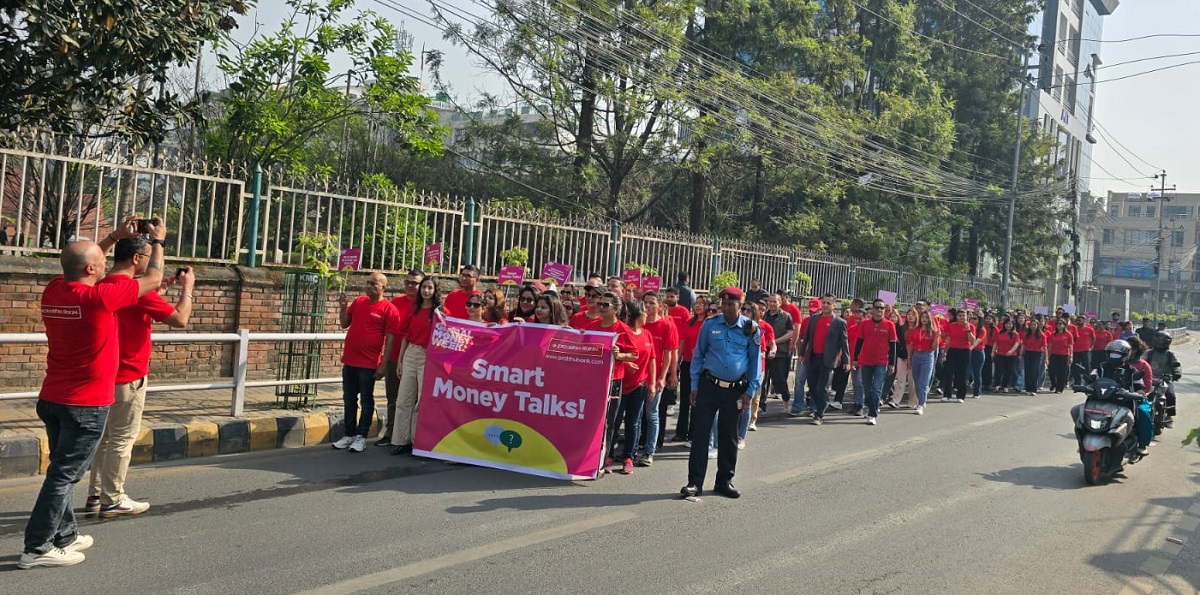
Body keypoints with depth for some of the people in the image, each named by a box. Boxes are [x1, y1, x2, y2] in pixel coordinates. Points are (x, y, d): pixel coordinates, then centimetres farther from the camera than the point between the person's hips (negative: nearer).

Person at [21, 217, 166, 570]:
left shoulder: (53, 291, 1)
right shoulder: (100, 296, -19)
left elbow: (80, 264, 25)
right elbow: (153, 280, -5)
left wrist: (115, 237, 25)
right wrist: (157, 241, 10)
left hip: (52, 399, 8)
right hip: (87, 404, -8)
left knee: (63, 471, 18)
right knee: (63, 475, -2)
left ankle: (65, 535, 27)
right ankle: (36, 549, 2)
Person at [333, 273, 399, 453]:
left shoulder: (389, 309, -8)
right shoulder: (358, 302, 10)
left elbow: (390, 339, -10)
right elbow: (344, 324, 16)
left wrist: (383, 364, -14)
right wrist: (343, 307, -2)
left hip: (369, 363, -6)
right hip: (349, 360, 6)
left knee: (366, 401, 3)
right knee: (349, 400, 12)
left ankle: (361, 437, 9)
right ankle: (349, 434, 21)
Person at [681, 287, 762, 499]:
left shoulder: (751, 329, -1)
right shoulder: (710, 325, -1)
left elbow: (755, 362, 5)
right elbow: (698, 356, 5)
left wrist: (750, 392, 1)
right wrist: (694, 386, 2)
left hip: (735, 390, 1)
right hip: (709, 386, -1)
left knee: (729, 437, 11)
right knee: (700, 433, -2)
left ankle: (725, 481, 23)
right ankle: (694, 482, 4)